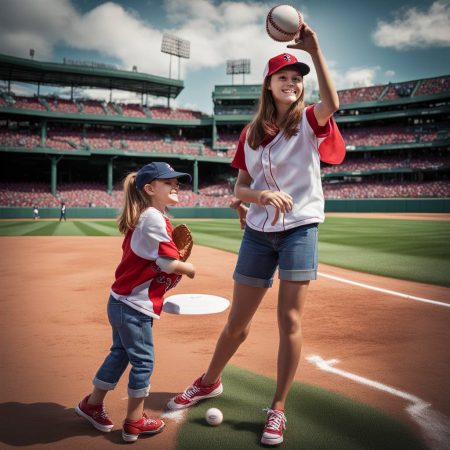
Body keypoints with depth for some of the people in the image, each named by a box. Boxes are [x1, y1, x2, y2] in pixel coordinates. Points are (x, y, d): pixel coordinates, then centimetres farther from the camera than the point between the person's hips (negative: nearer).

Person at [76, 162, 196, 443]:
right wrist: (188, 268, -4)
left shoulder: (142, 217, 11)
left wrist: (177, 264, 2)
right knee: (143, 362, 4)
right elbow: (168, 264, -23)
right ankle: (135, 422, 20)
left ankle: (93, 404, 39)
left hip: (122, 301, 10)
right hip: (135, 306, -10)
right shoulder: (155, 219, -20)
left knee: (120, 354, 23)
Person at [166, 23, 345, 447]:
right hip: (258, 232, 3)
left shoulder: (308, 121, -1)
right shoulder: (251, 133, 7)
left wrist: (315, 51, -29)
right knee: (236, 323, 10)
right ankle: (209, 382, 35)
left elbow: (332, 104, -26)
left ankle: (277, 409, 15)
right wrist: (264, 194, -17)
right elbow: (240, 188, 3)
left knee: (289, 321, -3)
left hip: (300, 229, -2)